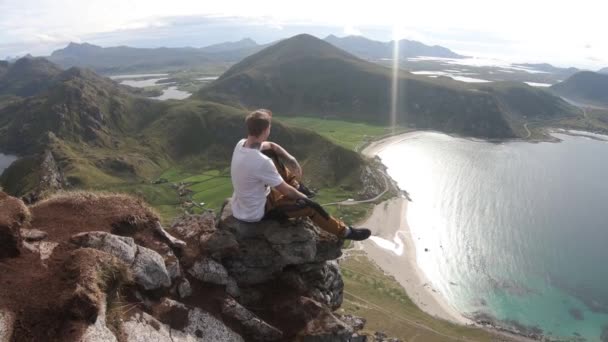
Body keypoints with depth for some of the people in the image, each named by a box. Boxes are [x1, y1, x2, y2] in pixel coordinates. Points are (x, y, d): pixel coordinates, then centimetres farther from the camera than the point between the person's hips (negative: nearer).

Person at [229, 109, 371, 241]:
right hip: (256, 213, -8)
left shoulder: (241, 144, -9)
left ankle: (295, 186, 33)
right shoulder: (261, 162, -34)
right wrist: (305, 198, -4)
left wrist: (290, 159, -3)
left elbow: (271, 146, 11)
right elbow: (285, 191, -22)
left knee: (273, 154, 14)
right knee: (310, 206, -4)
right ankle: (344, 232, 17)